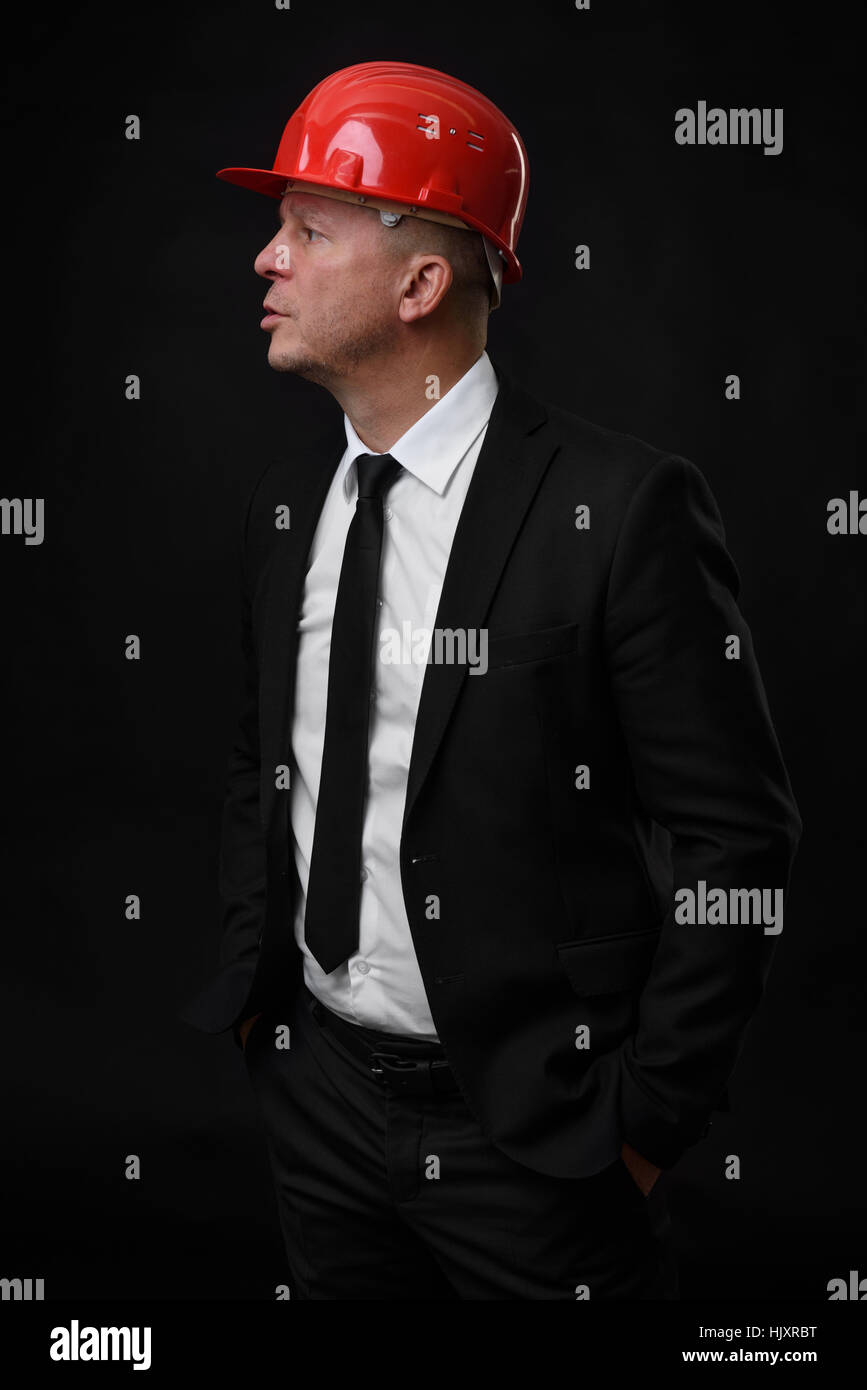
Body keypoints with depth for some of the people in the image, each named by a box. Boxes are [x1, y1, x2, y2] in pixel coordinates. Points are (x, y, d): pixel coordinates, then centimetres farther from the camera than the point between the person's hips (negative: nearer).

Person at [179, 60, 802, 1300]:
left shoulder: (622, 506, -17)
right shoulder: (285, 498, 3)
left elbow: (734, 836, -14)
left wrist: (650, 1121, -11)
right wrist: (251, 987, 8)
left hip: (530, 1132, -5)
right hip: (315, 1091, 6)